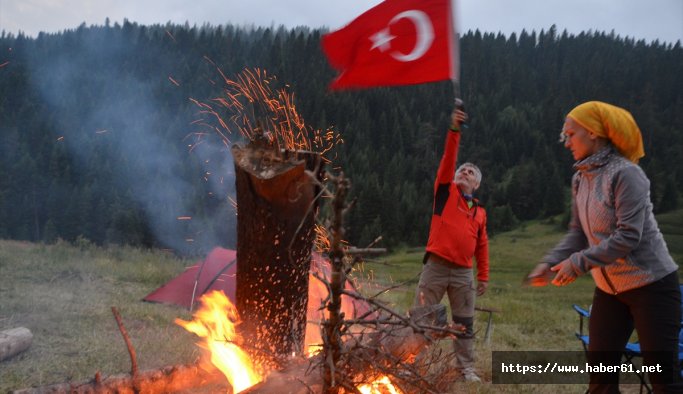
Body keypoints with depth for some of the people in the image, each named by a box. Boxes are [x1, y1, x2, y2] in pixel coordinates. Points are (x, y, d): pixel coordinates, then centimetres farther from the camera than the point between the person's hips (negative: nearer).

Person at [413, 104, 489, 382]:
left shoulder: (480, 211, 14)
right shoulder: (446, 192, 6)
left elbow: (482, 246, 16)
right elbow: (448, 160, -7)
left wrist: (483, 276, 12)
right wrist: (454, 130, -17)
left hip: (463, 273, 3)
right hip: (436, 266, -3)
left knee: (465, 322, 7)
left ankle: (466, 367, 16)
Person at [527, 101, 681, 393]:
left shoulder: (625, 174, -18)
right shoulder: (580, 179, 7)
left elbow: (629, 236, -24)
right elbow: (578, 233, 10)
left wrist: (578, 263, -23)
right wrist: (551, 261, -6)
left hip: (652, 284, -8)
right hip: (609, 289, 8)